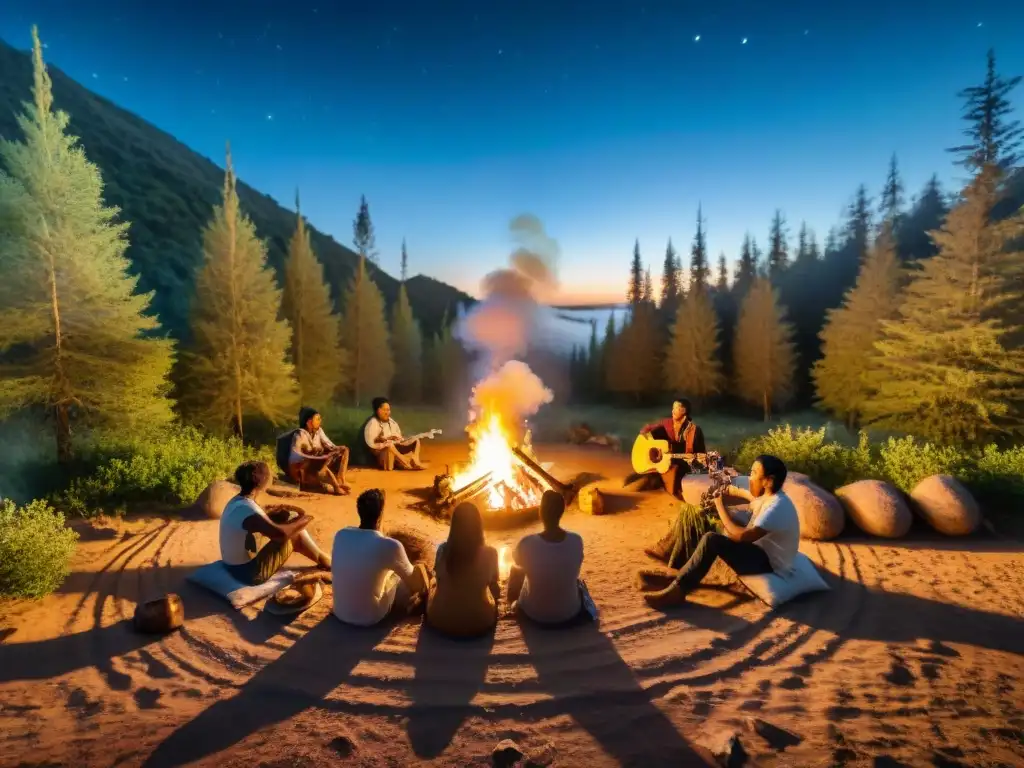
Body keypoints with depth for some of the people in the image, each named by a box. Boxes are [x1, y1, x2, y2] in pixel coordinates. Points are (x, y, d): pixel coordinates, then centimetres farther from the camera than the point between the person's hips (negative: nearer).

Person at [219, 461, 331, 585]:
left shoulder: (237, 501, 2)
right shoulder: (247, 509, -28)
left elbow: (263, 522, 18)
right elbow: (280, 533, -38)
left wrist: (278, 517, 1)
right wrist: (300, 522, -20)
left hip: (237, 566, 9)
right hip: (250, 572, -9)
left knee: (292, 528, 14)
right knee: (296, 533, -6)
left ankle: (323, 561, 29)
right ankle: (325, 562, 16)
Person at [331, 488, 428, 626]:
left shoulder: (340, 535, -7)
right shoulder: (390, 545, -23)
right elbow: (411, 576, -3)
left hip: (339, 613, 5)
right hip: (370, 617, -5)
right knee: (419, 570, 8)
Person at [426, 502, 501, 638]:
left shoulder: (442, 549, -16)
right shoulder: (490, 553, -18)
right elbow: (494, 585, 1)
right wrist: (497, 594, 24)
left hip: (440, 621, 1)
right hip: (479, 623, 0)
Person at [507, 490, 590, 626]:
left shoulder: (527, 543, -26)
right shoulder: (576, 541, -18)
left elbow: (517, 566, 0)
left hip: (535, 614, -1)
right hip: (570, 613, 2)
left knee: (516, 571, 26)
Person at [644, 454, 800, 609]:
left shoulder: (777, 507, -27)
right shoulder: (770, 495, 2)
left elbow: (742, 536, -32)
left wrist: (720, 507, -22)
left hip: (769, 562, -10)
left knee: (711, 540, -25)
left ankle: (677, 590, -18)